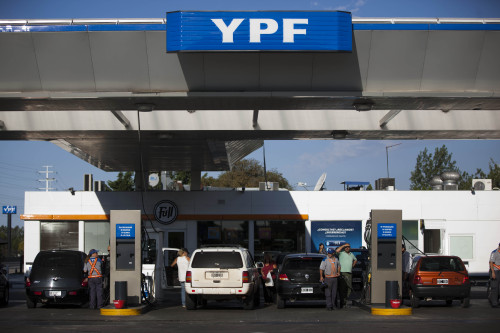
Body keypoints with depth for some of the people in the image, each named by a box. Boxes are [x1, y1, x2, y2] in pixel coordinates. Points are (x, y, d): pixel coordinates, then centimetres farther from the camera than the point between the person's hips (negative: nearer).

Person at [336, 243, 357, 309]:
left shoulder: (351, 255, 19)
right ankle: (342, 304, -5)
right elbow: (337, 251, -23)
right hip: (342, 273, -6)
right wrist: (343, 245, -13)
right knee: (342, 288, -8)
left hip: (349, 273, 6)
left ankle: (345, 302, 16)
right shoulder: (341, 253, 0)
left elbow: (355, 260, 38)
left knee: (349, 288, 6)